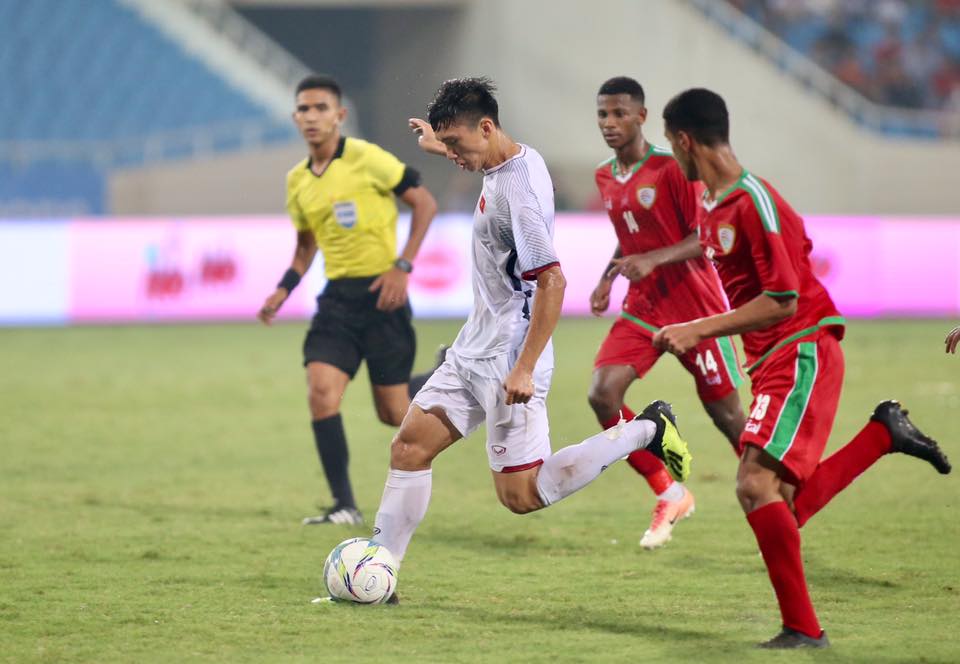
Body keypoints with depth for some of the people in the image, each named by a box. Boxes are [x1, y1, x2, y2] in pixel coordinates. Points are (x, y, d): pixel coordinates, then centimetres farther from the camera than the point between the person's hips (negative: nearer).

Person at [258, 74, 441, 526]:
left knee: (394, 413, 1)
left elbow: (424, 203, -8)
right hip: (337, 298, 5)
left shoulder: (365, 158, -11)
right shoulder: (297, 181, 9)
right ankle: (344, 507, -7)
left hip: (381, 294, -5)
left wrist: (402, 266, -15)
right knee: (321, 391, -14)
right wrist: (283, 291, 7)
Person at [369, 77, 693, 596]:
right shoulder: (520, 160, 5)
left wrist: (524, 368, -26)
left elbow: (552, 282, -26)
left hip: (507, 359, -10)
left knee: (520, 495, -6)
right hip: (474, 349, 10)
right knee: (409, 446, 6)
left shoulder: (518, 192, -24)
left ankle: (645, 432, 2)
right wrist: (440, 147, 40)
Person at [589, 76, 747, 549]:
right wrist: (608, 279, 7)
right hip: (642, 309, 6)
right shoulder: (605, 178, 8)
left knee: (724, 411, 2)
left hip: (693, 306, -6)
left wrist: (653, 260, -28)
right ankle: (668, 494, 1)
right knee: (602, 394, -13)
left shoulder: (672, 169, -15)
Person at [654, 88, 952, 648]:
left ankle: (803, 629, -15)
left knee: (757, 484, -20)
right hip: (772, 360, 10)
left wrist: (699, 330, -18)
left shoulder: (754, 203, -18)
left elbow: (782, 301, -20)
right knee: (785, 508, 7)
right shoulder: (713, 206, 11)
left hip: (801, 354, -10)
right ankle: (885, 432, 20)